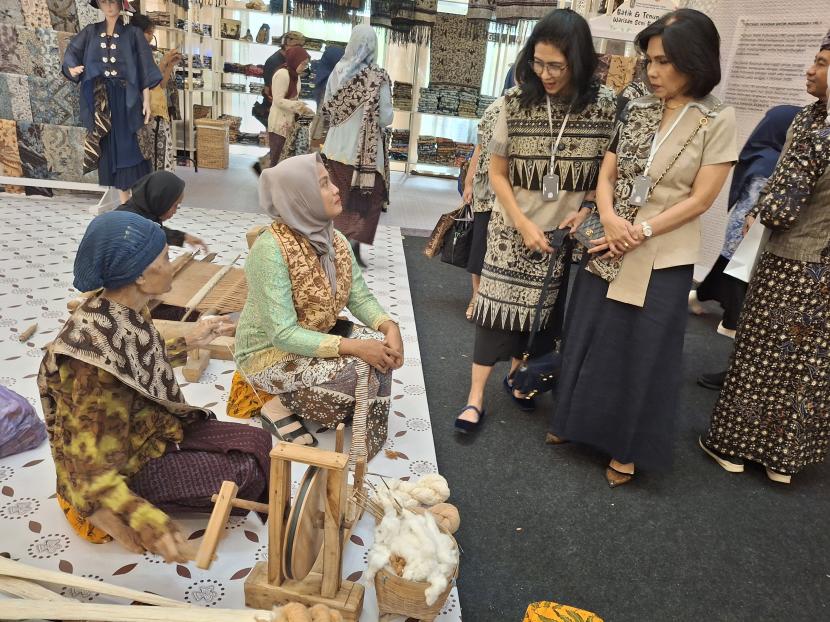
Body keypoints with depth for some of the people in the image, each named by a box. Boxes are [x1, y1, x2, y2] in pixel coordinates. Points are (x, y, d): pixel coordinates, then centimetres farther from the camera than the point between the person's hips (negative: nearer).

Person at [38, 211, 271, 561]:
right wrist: (144, 522, -44)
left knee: (258, 442, 0)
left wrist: (188, 343, 14)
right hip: (127, 464, -8)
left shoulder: (126, 312, -8)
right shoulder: (97, 350, -34)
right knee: (244, 473, -8)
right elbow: (90, 466, -33)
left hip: (153, 429, 8)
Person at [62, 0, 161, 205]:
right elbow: (71, 52, 11)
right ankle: (123, 199, 9)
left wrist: (146, 99, -8)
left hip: (126, 98, -3)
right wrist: (72, 69, -12)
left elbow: (144, 68, -1)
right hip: (100, 100, 3)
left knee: (130, 146, -7)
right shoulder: (90, 32, 12)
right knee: (109, 146, 3)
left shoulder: (132, 34, 3)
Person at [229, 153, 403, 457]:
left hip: (316, 335, 7)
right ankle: (279, 404, -1)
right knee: (359, 371, -23)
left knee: (381, 346, -13)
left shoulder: (333, 239, -4)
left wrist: (389, 326, -24)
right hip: (270, 352, -7)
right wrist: (352, 346, -34)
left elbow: (361, 297, -4)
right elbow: (282, 335, -31)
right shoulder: (270, 249, -27)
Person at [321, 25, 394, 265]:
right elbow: (385, 119, -13)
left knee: (340, 199, 17)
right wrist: (390, 112, 8)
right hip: (365, 151, -5)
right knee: (369, 199, 9)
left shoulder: (338, 72, 0)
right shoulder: (378, 77, -13)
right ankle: (353, 241, -5)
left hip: (337, 147, 5)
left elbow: (326, 109, 8)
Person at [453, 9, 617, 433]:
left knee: (542, 313, 11)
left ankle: (517, 376, 35)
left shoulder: (605, 106, -9)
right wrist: (524, 225, -10)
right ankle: (476, 397, 7)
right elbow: (497, 173, -3)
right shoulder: (517, 102, -8)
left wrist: (588, 210, -13)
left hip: (566, 234, 1)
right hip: (513, 228, 0)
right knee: (497, 307, -2)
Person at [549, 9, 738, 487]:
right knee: (589, 338, 13)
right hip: (608, 250, 4)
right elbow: (606, 175, 4)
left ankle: (627, 448, 25)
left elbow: (700, 198, -10)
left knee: (642, 354, 6)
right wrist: (610, 219, -15)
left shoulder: (718, 121, -7)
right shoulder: (637, 110, 4)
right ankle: (579, 421, 34)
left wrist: (641, 232, -17)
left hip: (662, 260, -4)